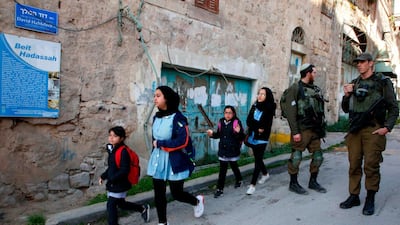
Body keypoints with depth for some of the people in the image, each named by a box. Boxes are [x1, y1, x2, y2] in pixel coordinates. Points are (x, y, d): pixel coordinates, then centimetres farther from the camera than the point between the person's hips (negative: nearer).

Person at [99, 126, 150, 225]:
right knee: (121, 204, 21)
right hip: (113, 184, 9)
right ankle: (143, 208, 39)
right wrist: (103, 176, 9)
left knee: (111, 205, -4)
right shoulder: (112, 149, 6)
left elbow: (124, 170, -24)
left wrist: (111, 179, -24)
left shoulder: (123, 151, -22)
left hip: (120, 184, -9)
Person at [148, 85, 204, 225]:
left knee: (177, 194, 5)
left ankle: (198, 201, 36)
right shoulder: (156, 117, 7)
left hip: (173, 162, -6)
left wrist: (160, 144, -16)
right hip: (158, 161, 6)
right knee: (158, 195, 8)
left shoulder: (177, 117, -14)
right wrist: (153, 158, 15)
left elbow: (182, 141, -21)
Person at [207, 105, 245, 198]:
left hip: (233, 150, -3)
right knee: (222, 170, 4)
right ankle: (220, 189, 9)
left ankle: (239, 180, 46)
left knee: (234, 166, 18)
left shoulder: (237, 122, -12)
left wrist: (239, 132, -33)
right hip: (223, 150, 3)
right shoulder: (221, 122, 1)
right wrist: (212, 134, -7)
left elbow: (242, 137, -13)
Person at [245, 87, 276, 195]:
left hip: (262, 138, -5)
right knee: (258, 158, 19)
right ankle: (265, 174, 44)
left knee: (258, 160, -6)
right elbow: (248, 121, 0)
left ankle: (252, 185, -5)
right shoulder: (254, 106, 5)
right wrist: (258, 128, -13)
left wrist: (253, 126, -13)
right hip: (252, 137, 5)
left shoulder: (269, 109, -9)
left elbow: (266, 126, -15)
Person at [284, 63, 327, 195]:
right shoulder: (295, 88, -7)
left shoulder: (316, 89, 15)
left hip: (315, 130, 7)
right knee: (296, 157, -1)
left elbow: (320, 110, 19)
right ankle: (293, 183, 13)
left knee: (318, 157, 10)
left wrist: (322, 128, 14)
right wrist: (295, 131, -19)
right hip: (302, 130, -7)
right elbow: (291, 112, -13)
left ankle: (313, 182, 26)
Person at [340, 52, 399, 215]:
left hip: (373, 130, -4)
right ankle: (354, 196, 17)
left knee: (371, 166, -3)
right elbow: (345, 109, 18)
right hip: (355, 130, 4)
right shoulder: (354, 83, 15)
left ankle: (370, 200, 9)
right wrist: (347, 95, 1)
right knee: (354, 165, 7)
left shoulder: (383, 82, 3)